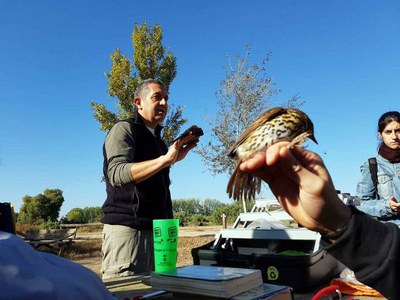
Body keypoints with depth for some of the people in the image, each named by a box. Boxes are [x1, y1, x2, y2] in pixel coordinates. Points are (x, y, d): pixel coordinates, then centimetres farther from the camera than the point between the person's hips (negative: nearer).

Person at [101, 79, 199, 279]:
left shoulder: (157, 139, 21)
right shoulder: (124, 129, -3)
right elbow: (117, 174, -23)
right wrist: (166, 159, -29)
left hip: (157, 228, 8)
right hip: (127, 227, -8)